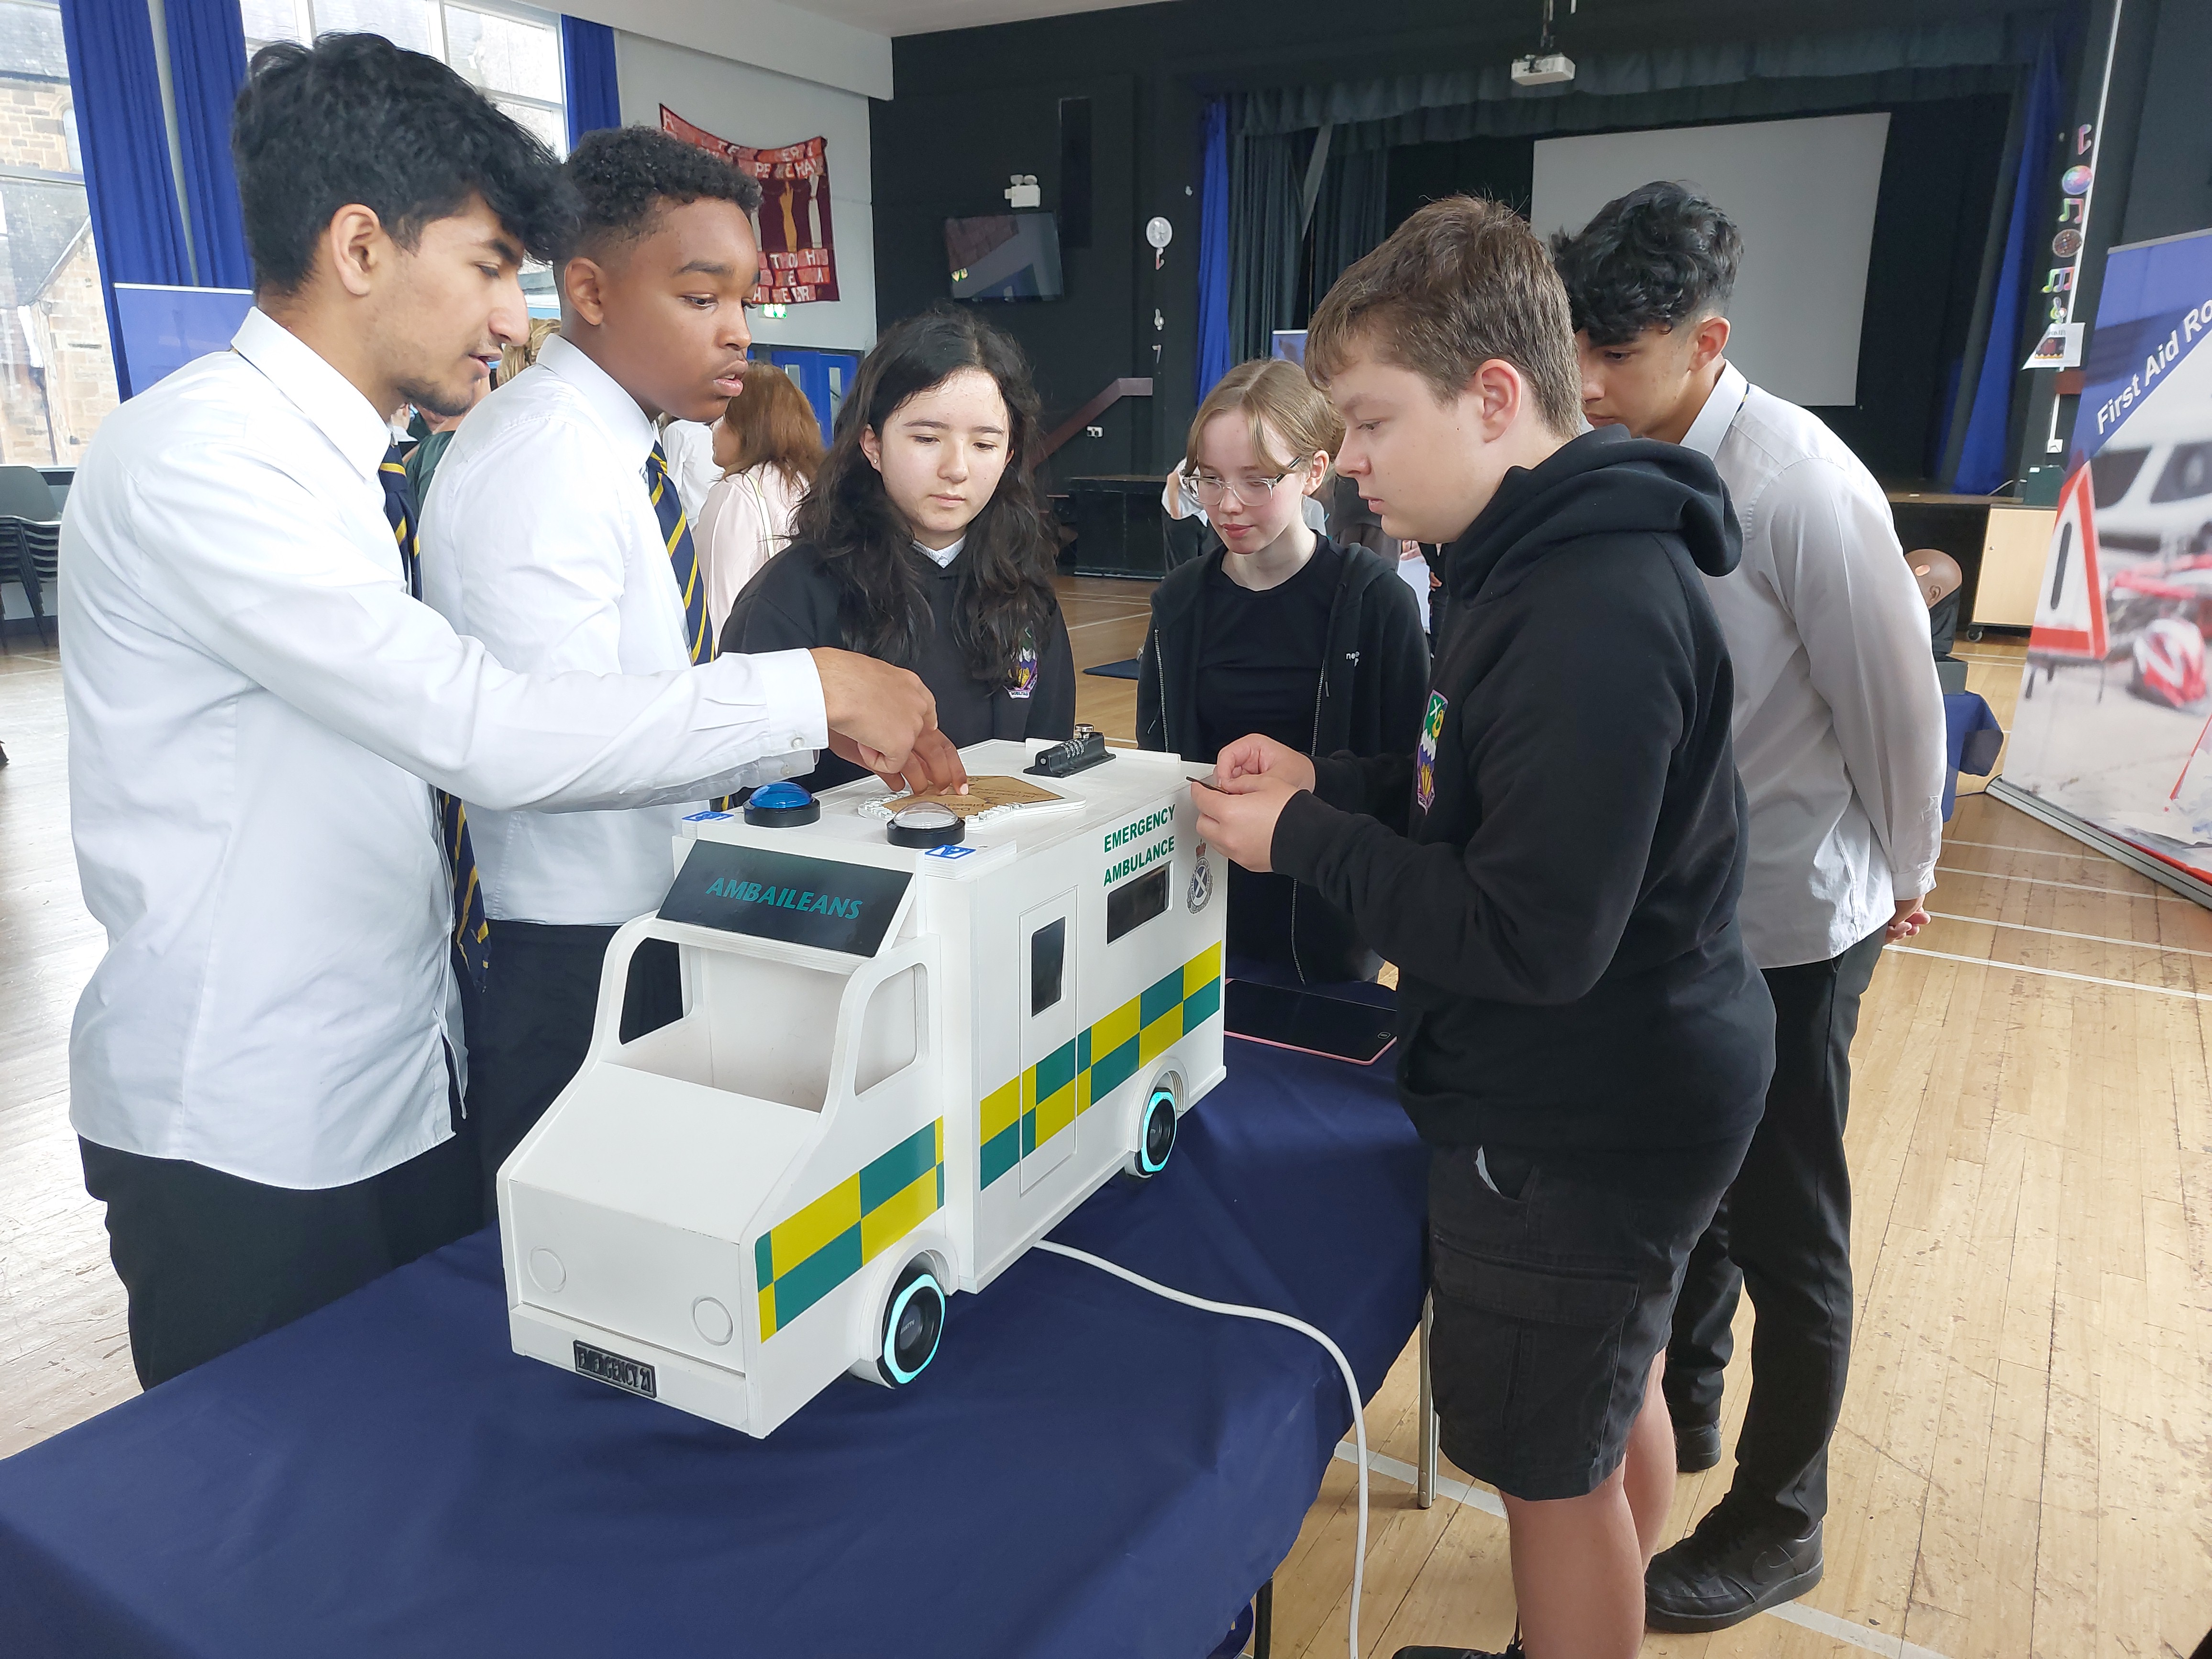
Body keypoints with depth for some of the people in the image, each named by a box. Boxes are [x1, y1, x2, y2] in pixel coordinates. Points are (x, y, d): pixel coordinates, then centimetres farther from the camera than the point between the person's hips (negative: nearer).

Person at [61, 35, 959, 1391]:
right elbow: (486, 732, -28)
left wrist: (770, 752, 1)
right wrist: (811, 694, -23)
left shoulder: (340, 465, 10)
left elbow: (439, 744, 7)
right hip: (248, 1146, -8)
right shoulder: (197, 461, -19)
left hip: (406, 1083, 8)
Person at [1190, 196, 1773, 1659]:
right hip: (1628, 1087, 10)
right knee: (1612, 1399, 27)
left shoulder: (1595, 616, -28)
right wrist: (1329, 782, 1)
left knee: (1552, 1469, 11)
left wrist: (1303, 840, -20)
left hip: (1574, 1132, -10)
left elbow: (1531, 941, -29)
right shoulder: (1547, 562, 6)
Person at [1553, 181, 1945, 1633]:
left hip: (1787, 924, -6)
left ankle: (1780, 1524, 31)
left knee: (1786, 1233, 10)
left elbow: (1895, 698, -14)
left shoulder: (1803, 488, -23)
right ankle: (1683, 1406, 46)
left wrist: (1903, 879, -1)